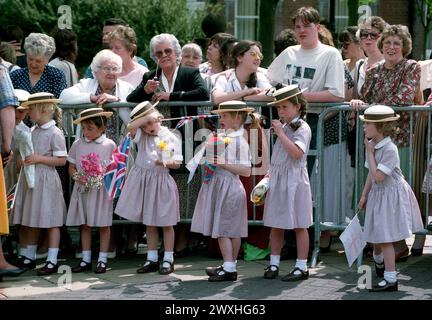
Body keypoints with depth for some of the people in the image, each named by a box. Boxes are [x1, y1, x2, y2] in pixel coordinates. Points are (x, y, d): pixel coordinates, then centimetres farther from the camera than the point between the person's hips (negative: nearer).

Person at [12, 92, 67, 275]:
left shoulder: (54, 133, -11)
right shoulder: (32, 131, 11)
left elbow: (61, 160, -15)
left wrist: (38, 159, -19)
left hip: (46, 181, -8)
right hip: (30, 179, 8)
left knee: (51, 221, -2)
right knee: (31, 221, 14)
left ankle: (52, 261, 0)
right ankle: (29, 257, 24)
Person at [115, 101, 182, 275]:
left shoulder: (171, 138, -5)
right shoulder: (141, 135, 2)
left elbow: (177, 163, -5)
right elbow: (130, 127, -20)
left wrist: (166, 163, -25)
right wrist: (148, 117, -18)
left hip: (161, 181, -3)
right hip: (143, 180, 3)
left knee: (166, 223, 4)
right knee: (149, 223, 11)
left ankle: (168, 260, 11)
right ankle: (152, 259, 20)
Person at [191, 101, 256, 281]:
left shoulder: (240, 141, -13)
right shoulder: (219, 137, 11)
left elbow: (246, 171, -18)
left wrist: (224, 164, -22)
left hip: (229, 186, -8)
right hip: (216, 184, 8)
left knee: (222, 229, -7)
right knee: (231, 230, 12)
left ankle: (229, 269, -5)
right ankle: (230, 266, 18)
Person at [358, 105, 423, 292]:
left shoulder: (389, 149, -24)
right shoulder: (372, 145, 3)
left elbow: (378, 176, -28)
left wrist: (369, 152, -23)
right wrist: (364, 195, 13)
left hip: (391, 196, -8)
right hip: (378, 194, 8)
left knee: (385, 237, -7)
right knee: (375, 234, 20)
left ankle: (391, 279, -1)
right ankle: (379, 260, 51)